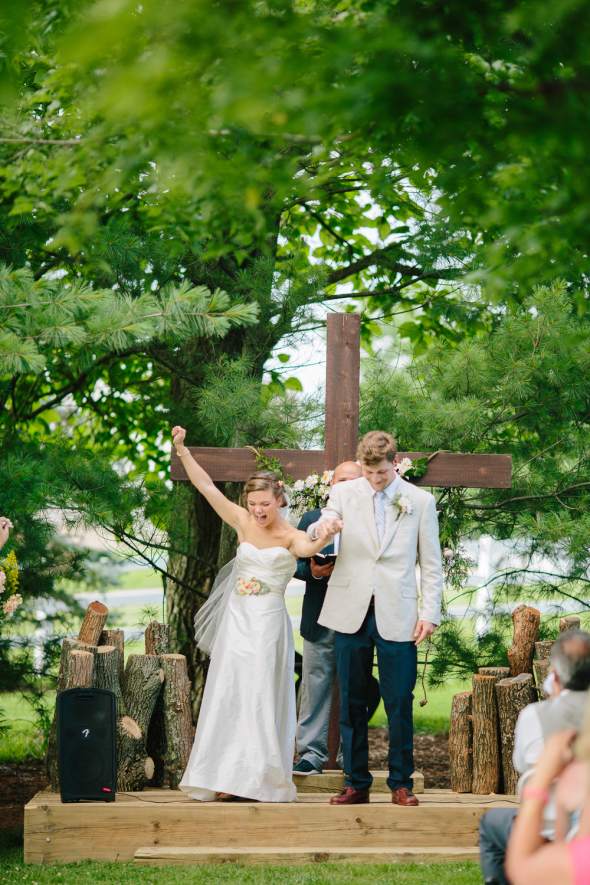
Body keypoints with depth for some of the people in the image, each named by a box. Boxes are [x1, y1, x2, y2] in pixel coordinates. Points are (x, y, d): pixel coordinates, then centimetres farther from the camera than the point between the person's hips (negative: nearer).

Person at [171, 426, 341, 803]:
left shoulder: (290, 536, -7)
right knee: (228, 696, 3)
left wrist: (321, 542, -54)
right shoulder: (244, 523, 3)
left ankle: (262, 777, 3)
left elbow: (305, 548, -31)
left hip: (268, 624, -4)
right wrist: (182, 451, -10)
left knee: (262, 698, -4)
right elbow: (206, 485, -1)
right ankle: (228, 776, 9)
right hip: (236, 619, 4)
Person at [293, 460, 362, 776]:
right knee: (316, 685, 3)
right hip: (319, 620, 1)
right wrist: (313, 571, -11)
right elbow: (296, 563, 9)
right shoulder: (311, 520, 10)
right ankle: (313, 752, 10)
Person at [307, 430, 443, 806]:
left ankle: (401, 783, 10)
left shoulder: (421, 501, 6)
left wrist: (430, 613, -2)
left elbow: (432, 564, 7)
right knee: (352, 703, 5)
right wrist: (322, 527, -25)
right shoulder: (344, 493, 8)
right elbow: (313, 534, 0)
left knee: (400, 703, -2)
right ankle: (356, 782, 14)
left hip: (397, 616, -1)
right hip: (351, 613, 2)